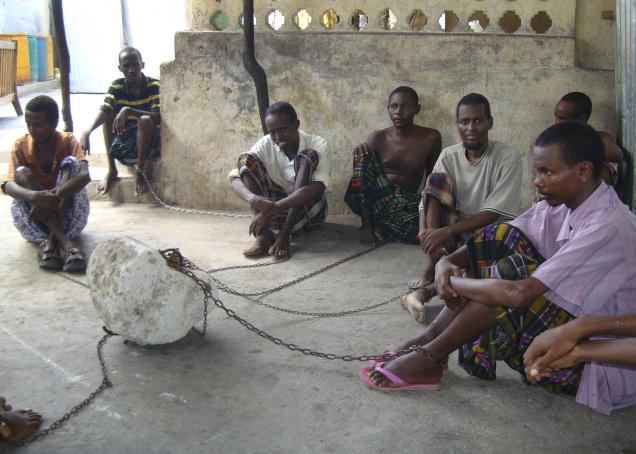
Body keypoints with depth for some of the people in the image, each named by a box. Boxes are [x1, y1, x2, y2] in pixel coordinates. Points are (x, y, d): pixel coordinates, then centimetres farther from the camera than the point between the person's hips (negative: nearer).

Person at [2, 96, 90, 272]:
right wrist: (34, 196, -40)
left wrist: (54, 197, -40)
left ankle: (50, 240, -34)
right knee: (22, 173, -23)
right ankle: (64, 241, -38)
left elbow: (84, 175, -24)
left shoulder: (68, 141, -4)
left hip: (66, 214, -1)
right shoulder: (21, 145, -2)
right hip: (36, 219, 1)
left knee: (70, 163, -21)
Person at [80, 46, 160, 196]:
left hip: (148, 141, -4)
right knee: (109, 114, -17)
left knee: (145, 120, -32)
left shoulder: (154, 86, -13)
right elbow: (103, 111, -19)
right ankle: (111, 169, -10)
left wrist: (128, 111, -40)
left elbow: (158, 117, -26)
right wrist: (87, 131, -40)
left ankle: (139, 172, -18)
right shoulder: (116, 87, -4)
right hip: (123, 144, 4)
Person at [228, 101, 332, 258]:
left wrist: (274, 208, -41)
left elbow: (319, 186, -31)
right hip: (273, 207, 2)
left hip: (308, 212, -2)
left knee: (308, 156, -25)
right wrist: (253, 199, -41)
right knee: (246, 159, -16)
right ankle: (263, 233, -30)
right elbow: (234, 176, -18)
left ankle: (284, 234, -33)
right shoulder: (265, 145, -8)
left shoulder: (317, 143, -15)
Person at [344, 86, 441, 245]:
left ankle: (382, 226, -4)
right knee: (362, 150, -22)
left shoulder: (431, 138, 3)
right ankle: (368, 223, -16)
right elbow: (365, 176, -1)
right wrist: (366, 224, -10)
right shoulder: (377, 138, 1)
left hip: (409, 205, 0)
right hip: (378, 201, 0)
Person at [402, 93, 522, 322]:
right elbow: (426, 200, -7)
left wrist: (448, 231, -30)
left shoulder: (508, 157, -13)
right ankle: (427, 281, -31)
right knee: (436, 180, -20)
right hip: (458, 231, 3)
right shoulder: (449, 156, -1)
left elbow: (495, 213, -20)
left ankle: (427, 287, -36)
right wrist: (425, 233, -28)